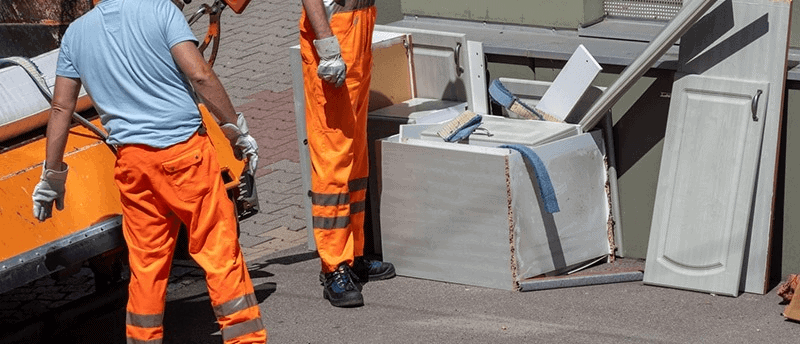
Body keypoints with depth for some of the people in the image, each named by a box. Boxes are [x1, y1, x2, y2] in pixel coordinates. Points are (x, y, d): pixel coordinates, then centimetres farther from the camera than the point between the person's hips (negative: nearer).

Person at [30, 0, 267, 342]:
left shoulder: (75, 34, 11)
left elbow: (61, 108, 11)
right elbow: (199, 74, -8)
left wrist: (51, 176, 18)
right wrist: (237, 129, 0)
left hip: (131, 159, 3)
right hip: (184, 147, -3)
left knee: (145, 263, 10)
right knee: (220, 250, 1)